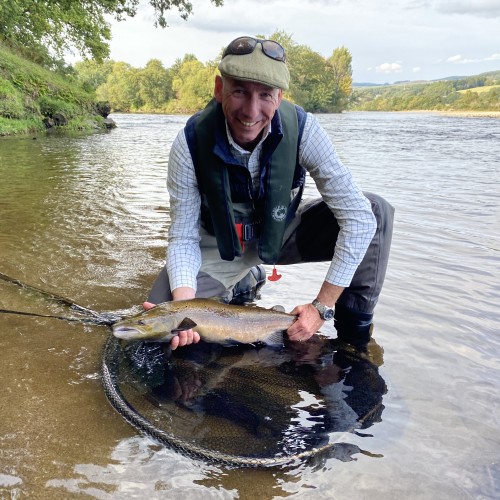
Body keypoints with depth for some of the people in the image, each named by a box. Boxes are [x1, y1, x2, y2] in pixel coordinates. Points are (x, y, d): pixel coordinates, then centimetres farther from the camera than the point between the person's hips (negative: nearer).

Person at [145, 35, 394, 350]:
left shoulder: (302, 129, -27)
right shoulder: (191, 143, -26)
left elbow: (358, 217, -27)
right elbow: (183, 237, -18)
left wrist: (322, 306, -28)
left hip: (283, 234, 0)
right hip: (220, 247, 1)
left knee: (376, 213, -22)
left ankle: (354, 333, -4)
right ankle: (235, 288, 16)